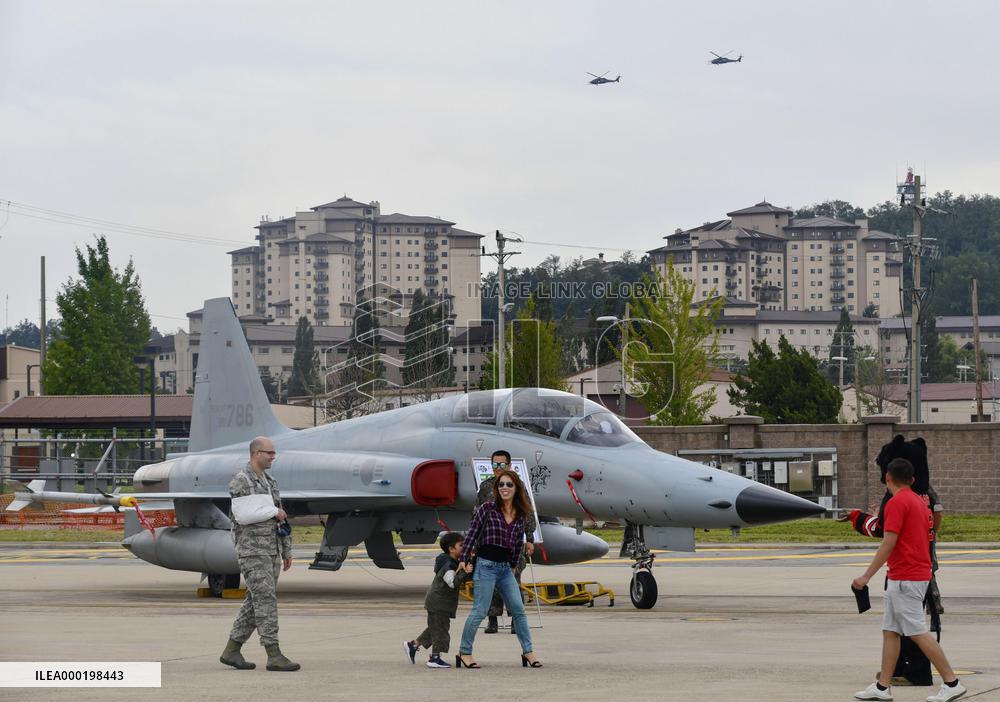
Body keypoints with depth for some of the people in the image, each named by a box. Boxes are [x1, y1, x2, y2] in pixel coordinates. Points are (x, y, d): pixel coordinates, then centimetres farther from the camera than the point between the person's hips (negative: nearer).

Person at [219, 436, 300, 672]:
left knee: (255, 603, 8)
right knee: (266, 600, -13)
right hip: (252, 549, -8)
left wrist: (287, 551, 17)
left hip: (271, 552, 8)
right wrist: (274, 512, -9)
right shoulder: (241, 481, -8)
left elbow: (280, 520, 20)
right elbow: (244, 515, -20)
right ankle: (274, 656, -15)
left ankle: (231, 651, 14)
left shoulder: (269, 482, 18)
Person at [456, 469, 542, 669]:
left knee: (518, 609, 4)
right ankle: (464, 652, 5)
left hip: (505, 568, 5)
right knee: (480, 611, -5)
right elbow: (471, 534, -3)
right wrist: (463, 560, -6)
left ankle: (528, 651, 12)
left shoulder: (519, 515, 9)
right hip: (486, 565, -5)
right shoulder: (487, 509, -5)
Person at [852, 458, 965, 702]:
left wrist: (866, 576, -17)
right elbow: (926, 539, 20)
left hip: (905, 579, -10)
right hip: (920, 574, 10)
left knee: (918, 632, -8)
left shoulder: (897, 503, -14)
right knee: (890, 631, 10)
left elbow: (888, 544, -20)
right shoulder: (919, 502, 14)